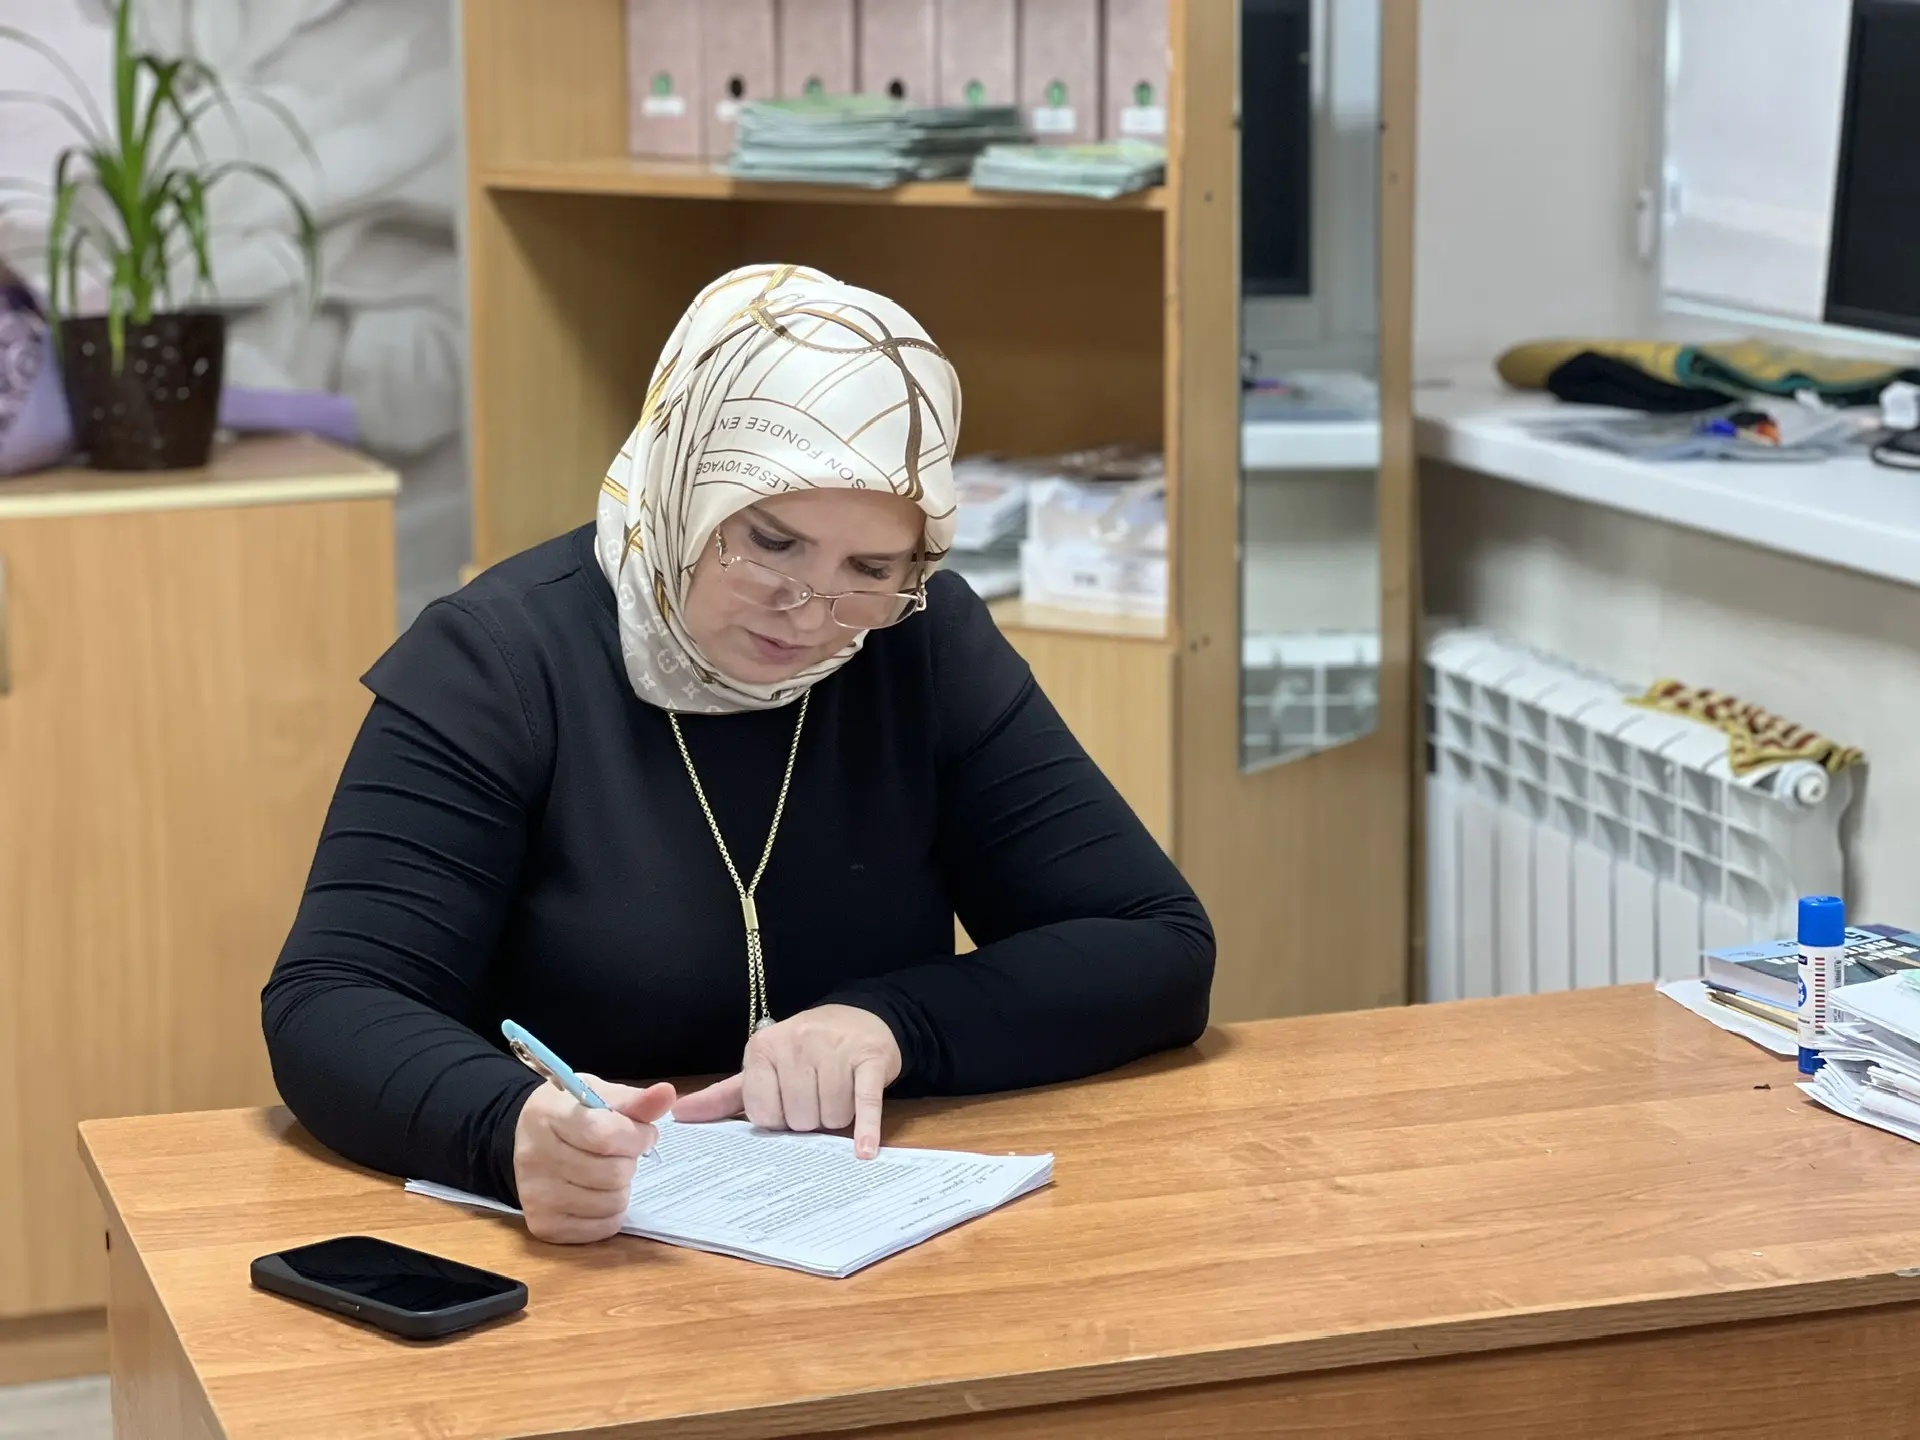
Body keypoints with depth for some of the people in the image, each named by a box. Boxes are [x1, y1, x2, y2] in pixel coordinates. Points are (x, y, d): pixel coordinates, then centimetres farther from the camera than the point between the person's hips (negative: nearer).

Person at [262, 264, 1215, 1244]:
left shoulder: (927, 647, 0)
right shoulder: (499, 661, -9)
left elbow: (1161, 948, 0)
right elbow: (328, 1008, -16)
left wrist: (890, 1023, -16)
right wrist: (514, 1132, -37)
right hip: (580, 1256, -2)